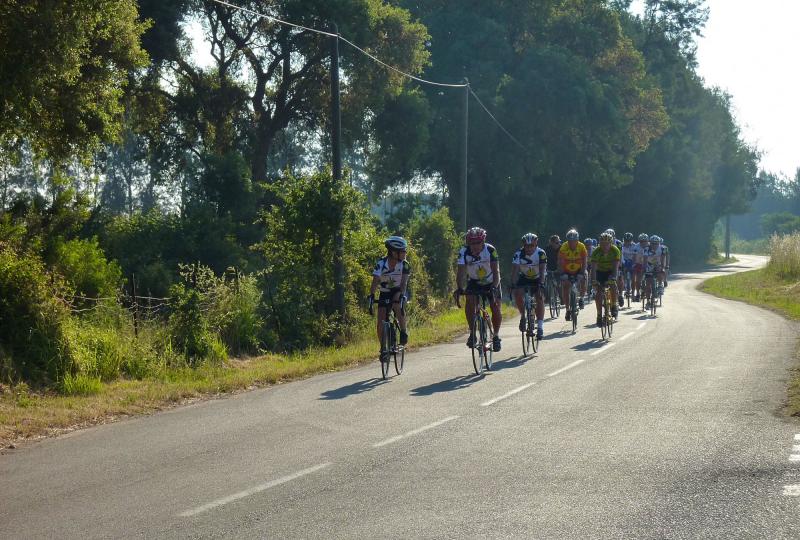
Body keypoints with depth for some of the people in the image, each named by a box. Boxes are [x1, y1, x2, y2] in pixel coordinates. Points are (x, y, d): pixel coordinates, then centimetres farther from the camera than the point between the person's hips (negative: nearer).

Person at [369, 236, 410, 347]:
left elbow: (404, 282, -27)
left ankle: (403, 332, -13)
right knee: (381, 324, -9)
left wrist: (400, 295, -46)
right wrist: (371, 295, -46)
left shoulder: (404, 264, -18)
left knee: (398, 307, -34)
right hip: (384, 293, 1)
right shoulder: (381, 263, -21)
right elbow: (375, 281, -30)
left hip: (398, 292, -1)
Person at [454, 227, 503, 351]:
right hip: (474, 282, 1)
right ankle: (472, 333, -12)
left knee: (495, 307, -14)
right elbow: (460, 272, -30)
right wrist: (459, 288, -47)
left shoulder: (490, 250, -28)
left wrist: (494, 287, -49)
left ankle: (496, 336, 8)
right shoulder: (464, 252, -24)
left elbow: (496, 271, -34)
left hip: (491, 282, -1)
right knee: (469, 302, -24)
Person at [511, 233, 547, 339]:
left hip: (537, 279, -1)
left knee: (540, 297, -20)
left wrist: (541, 284, -47)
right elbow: (514, 270, -29)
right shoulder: (519, 254, -23)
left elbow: (542, 270, -33)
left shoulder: (541, 253, -25)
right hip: (524, 278, 1)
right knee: (517, 293, -24)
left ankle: (540, 327, -17)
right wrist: (513, 285, -43)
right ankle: (523, 316, -2)